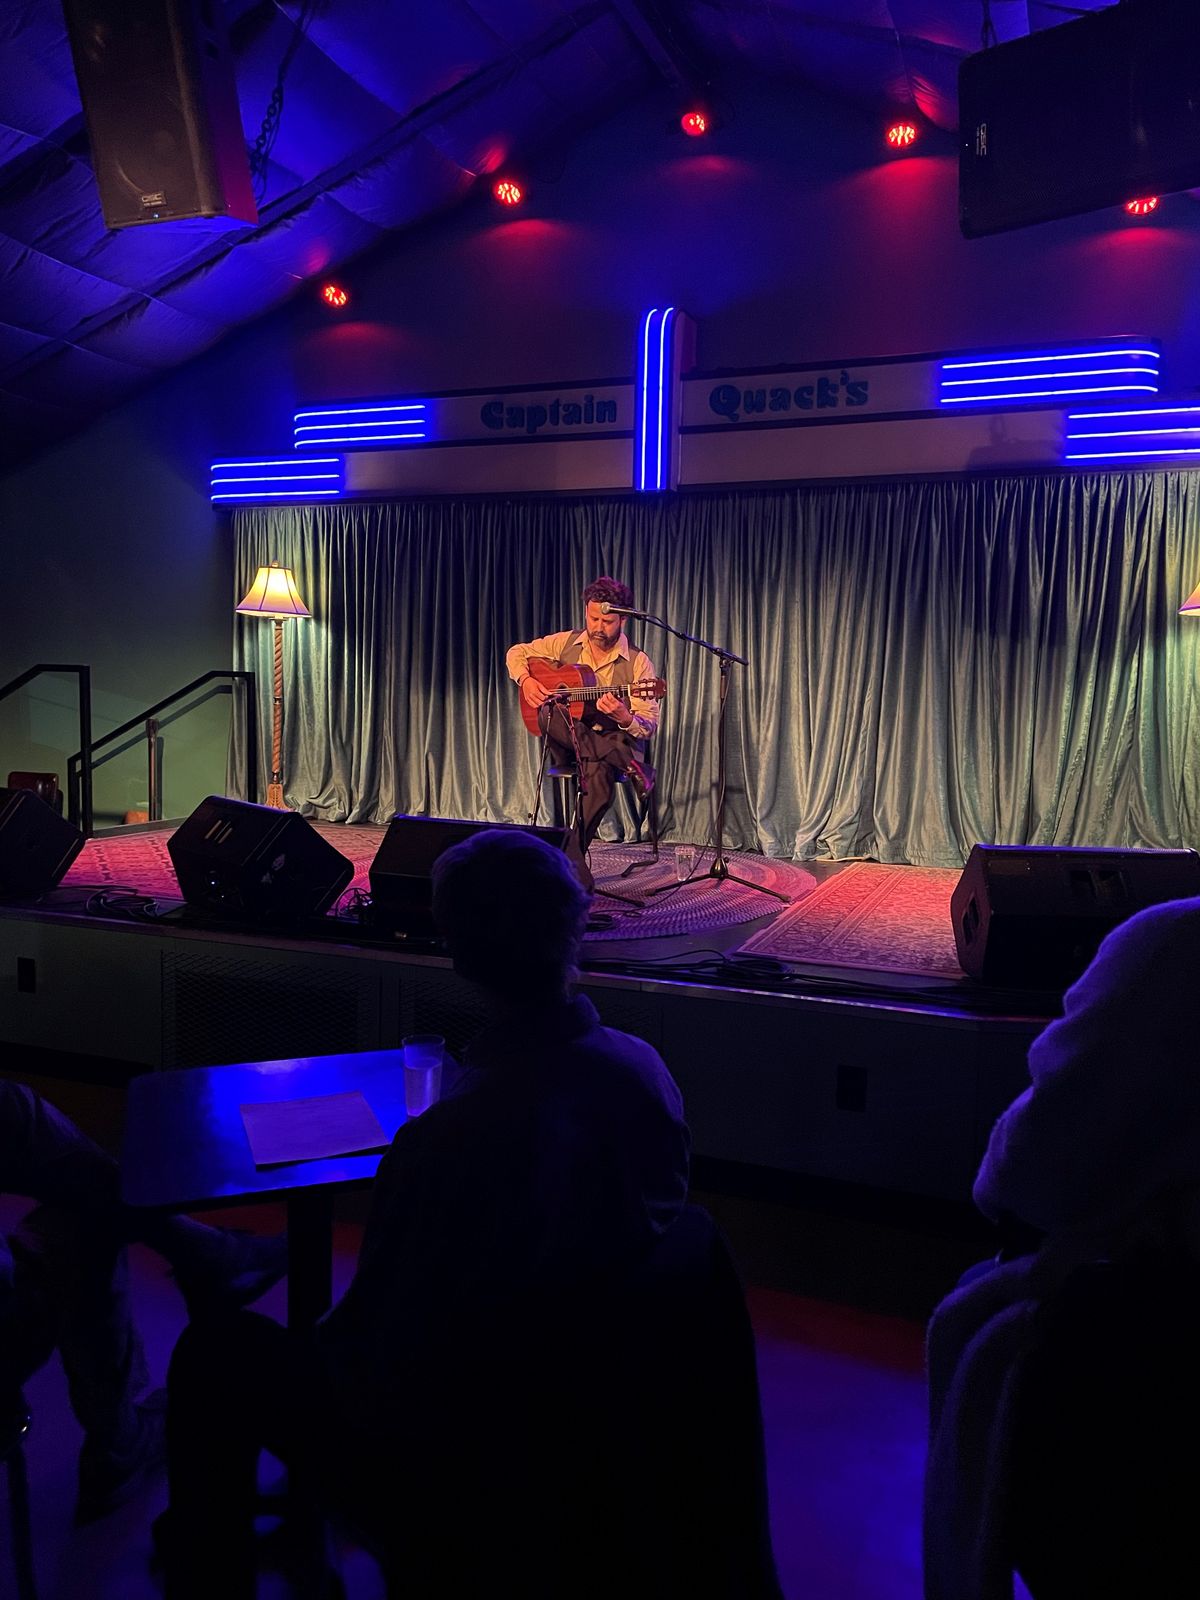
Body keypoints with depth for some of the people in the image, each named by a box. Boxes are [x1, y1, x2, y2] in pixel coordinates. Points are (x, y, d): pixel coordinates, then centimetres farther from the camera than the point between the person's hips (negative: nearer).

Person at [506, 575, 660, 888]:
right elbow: (516, 653, 17)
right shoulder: (565, 643, 4)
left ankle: (569, 862, -27)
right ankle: (630, 767, -32)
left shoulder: (638, 662, -5)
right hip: (565, 740, 3)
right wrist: (525, 680, -5)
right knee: (549, 712, -33)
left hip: (616, 740, -2)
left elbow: (649, 727, -10)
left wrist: (623, 718, -32)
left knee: (599, 772, -38)